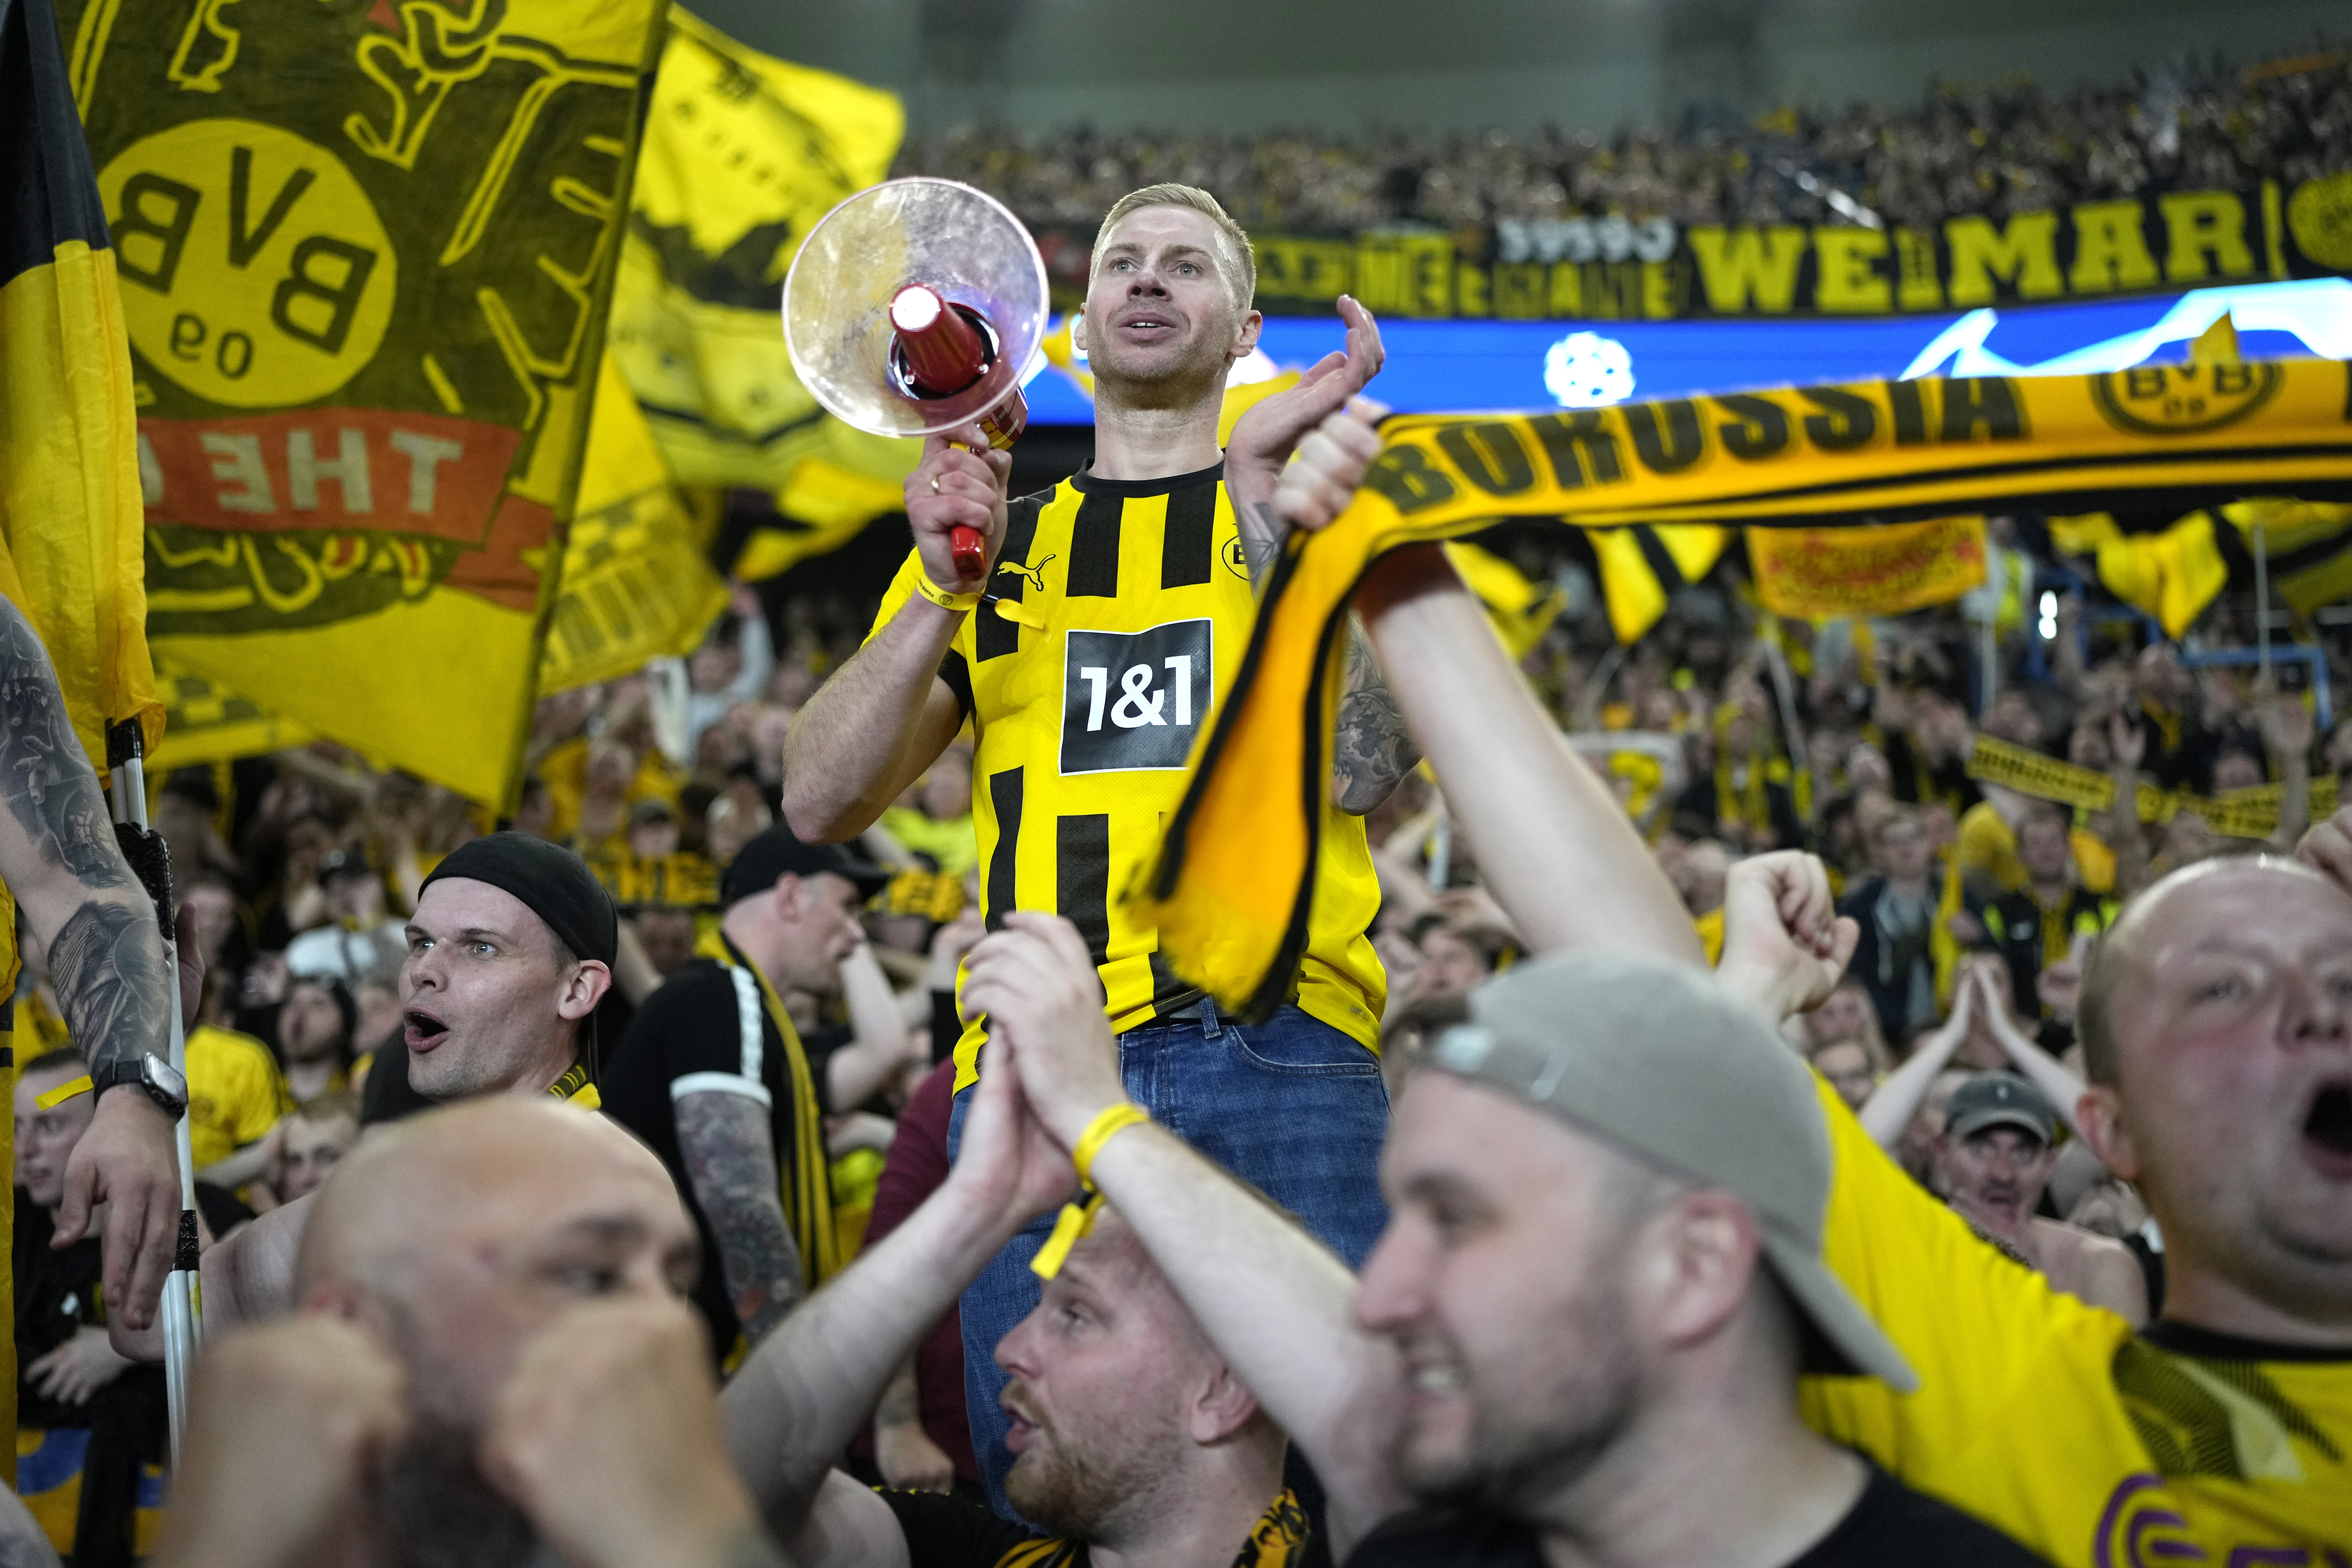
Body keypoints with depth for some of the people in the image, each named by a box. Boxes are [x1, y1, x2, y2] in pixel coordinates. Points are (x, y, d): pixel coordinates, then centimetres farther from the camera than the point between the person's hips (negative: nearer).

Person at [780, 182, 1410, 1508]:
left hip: (1279, 1043, -2)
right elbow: (823, 805, 10)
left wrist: (1264, 493, -11)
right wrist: (938, 596, -4)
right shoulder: (991, 538, 20)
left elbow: (1365, 767, -6)